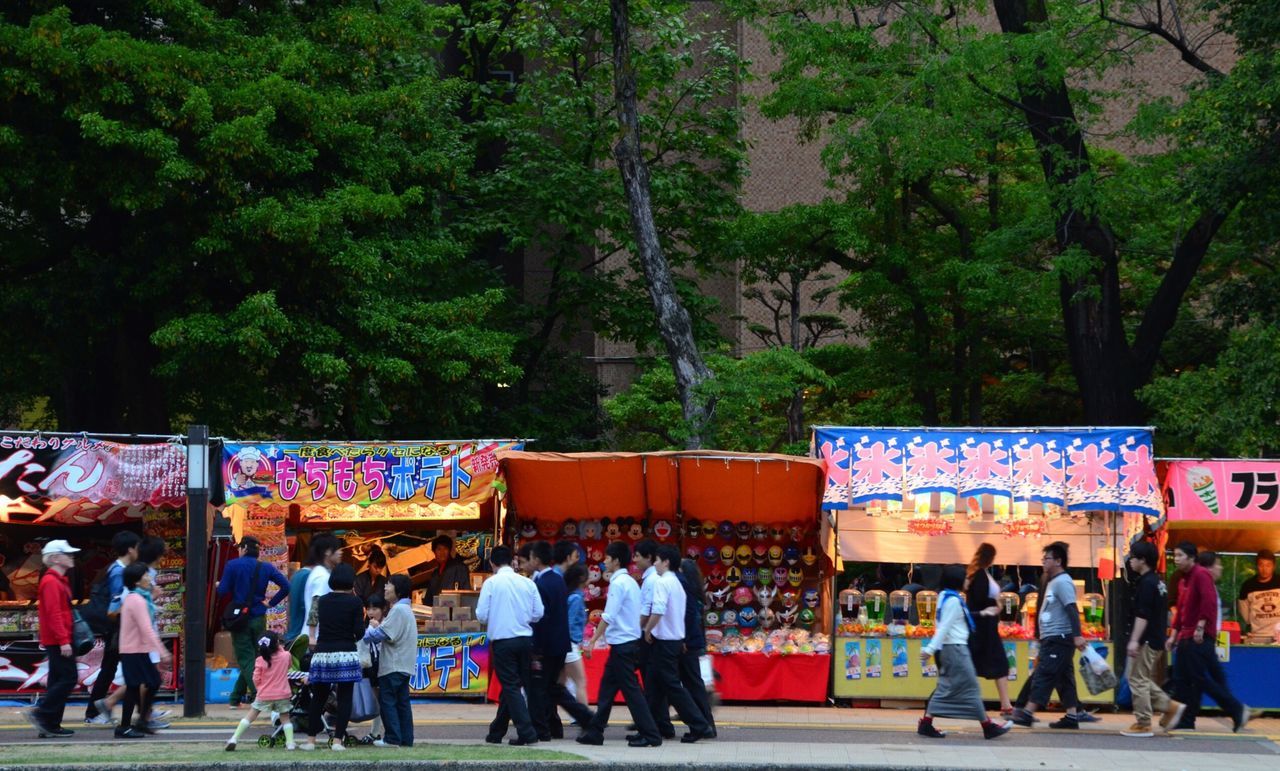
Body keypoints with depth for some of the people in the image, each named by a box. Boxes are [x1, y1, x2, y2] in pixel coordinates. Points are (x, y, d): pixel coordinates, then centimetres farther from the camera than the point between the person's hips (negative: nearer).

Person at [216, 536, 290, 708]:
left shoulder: (233, 565, -7)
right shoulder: (266, 567, 3)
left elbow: (223, 592, -8)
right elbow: (285, 586, -4)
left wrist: (219, 585, 14)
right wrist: (272, 603, 5)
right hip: (259, 619, 3)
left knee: (246, 661, -1)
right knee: (252, 658, 14)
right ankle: (235, 698, 21)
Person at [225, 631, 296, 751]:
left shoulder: (260, 660, -10)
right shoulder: (286, 656, -6)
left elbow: (256, 679, -6)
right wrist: (280, 648, 19)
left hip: (264, 695, -1)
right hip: (282, 695, 1)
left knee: (250, 717, 9)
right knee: (285, 718, 16)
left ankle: (234, 739, 4)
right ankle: (290, 743, 4)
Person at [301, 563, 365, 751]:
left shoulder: (322, 601, 9)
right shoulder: (355, 602, -3)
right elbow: (359, 632, -6)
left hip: (322, 653, 3)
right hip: (346, 654, -3)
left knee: (318, 698, 10)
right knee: (345, 698, 2)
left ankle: (310, 740, 10)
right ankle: (337, 740, -4)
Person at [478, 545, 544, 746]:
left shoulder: (491, 583, -7)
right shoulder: (527, 582, 2)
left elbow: (481, 614, -8)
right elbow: (538, 613, 4)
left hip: (502, 640, -4)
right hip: (525, 638, 4)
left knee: (511, 687, 0)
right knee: (510, 686, 15)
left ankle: (527, 732, -10)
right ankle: (497, 731, 24)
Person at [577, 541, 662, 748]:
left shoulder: (618, 583, -14)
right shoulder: (630, 582, 14)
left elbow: (608, 617, -19)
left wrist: (592, 641, -16)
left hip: (622, 645, -9)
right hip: (631, 641, 9)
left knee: (630, 689, -5)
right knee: (607, 687, 13)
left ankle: (650, 735, -5)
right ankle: (595, 732, 19)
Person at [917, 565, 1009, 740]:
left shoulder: (945, 597, 12)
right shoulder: (953, 600, -17)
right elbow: (944, 627, -22)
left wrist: (981, 613, 29)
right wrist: (931, 649, -26)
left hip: (948, 648, 10)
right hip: (956, 649, -10)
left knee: (945, 689, 9)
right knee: (971, 688, -2)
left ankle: (926, 724, 4)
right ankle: (988, 727, 5)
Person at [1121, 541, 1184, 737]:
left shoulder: (1146, 583, -15)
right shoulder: (1157, 582, 16)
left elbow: (1142, 615, -22)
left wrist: (1134, 640, -25)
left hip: (1147, 640, -10)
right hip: (1156, 640, 10)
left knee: (1138, 680, -4)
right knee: (1143, 680, 16)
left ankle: (1143, 724, -2)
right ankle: (1170, 706, 11)